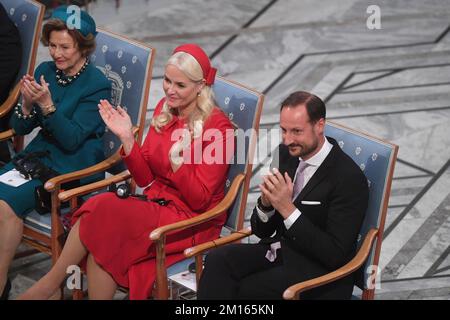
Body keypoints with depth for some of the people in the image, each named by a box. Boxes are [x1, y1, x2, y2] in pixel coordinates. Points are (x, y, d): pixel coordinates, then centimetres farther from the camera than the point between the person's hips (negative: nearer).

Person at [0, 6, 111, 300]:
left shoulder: (97, 85, -9)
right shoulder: (45, 71, 8)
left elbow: (72, 140, -16)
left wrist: (47, 105, -27)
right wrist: (27, 105, -12)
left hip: (73, 164, -6)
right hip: (40, 152, 6)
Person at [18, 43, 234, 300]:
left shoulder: (218, 126, -12)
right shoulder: (164, 109, 7)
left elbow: (199, 200, -12)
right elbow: (146, 179, 10)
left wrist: (178, 163, -27)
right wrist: (127, 137, -4)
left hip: (193, 222, -6)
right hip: (157, 204, 6)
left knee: (105, 212, -26)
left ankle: (50, 284, -10)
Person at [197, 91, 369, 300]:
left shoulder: (350, 179, -16)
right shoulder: (284, 155, 4)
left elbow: (335, 255, -19)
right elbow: (262, 231, 12)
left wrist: (288, 208, -23)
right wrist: (266, 203, -12)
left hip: (318, 271, -7)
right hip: (277, 250, 7)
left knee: (243, 289, -27)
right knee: (218, 259, -20)